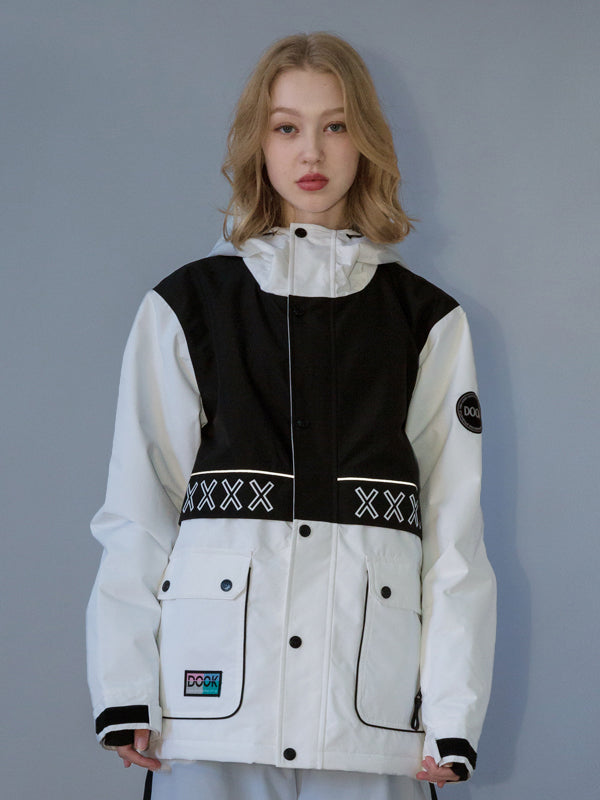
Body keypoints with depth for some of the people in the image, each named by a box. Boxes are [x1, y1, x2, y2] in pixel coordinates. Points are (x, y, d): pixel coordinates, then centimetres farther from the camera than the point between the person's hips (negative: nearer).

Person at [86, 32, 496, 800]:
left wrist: (454, 715, -2)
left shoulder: (428, 321, 11)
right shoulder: (186, 304, 10)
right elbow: (137, 509, 6)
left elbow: (455, 528, 6)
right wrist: (126, 693, -2)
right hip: (217, 681, 0)